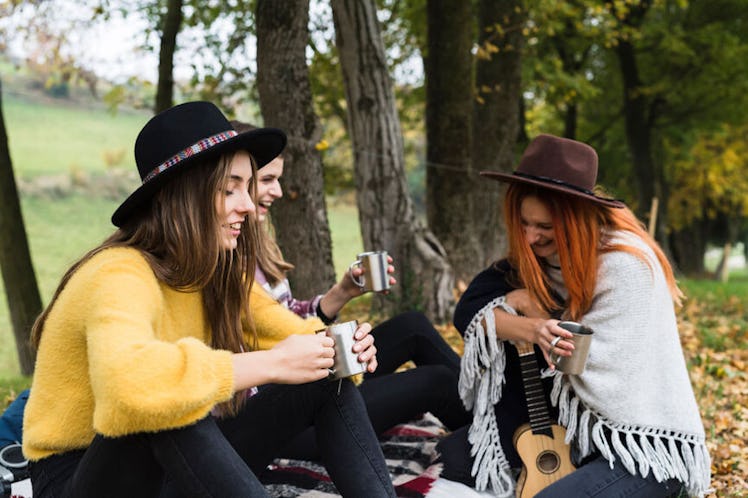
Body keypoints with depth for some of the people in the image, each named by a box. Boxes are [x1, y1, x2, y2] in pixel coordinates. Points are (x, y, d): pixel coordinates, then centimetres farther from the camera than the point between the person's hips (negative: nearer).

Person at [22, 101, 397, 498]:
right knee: (166, 409, -40)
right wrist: (271, 364, -38)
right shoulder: (121, 274, -26)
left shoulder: (220, 274, -1)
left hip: (178, 463, 8)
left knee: (327, 379, -4)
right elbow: (127, 381, -47)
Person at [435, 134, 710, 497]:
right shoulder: (542, 254, 0)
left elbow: (592, 372, -22)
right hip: (576, 425, 8)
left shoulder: (625, 264, -22)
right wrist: (530, 329, -24)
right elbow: (469, 313, -6)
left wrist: (531, 305, -11)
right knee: (455, 456, 1)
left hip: (644, 447, -8)